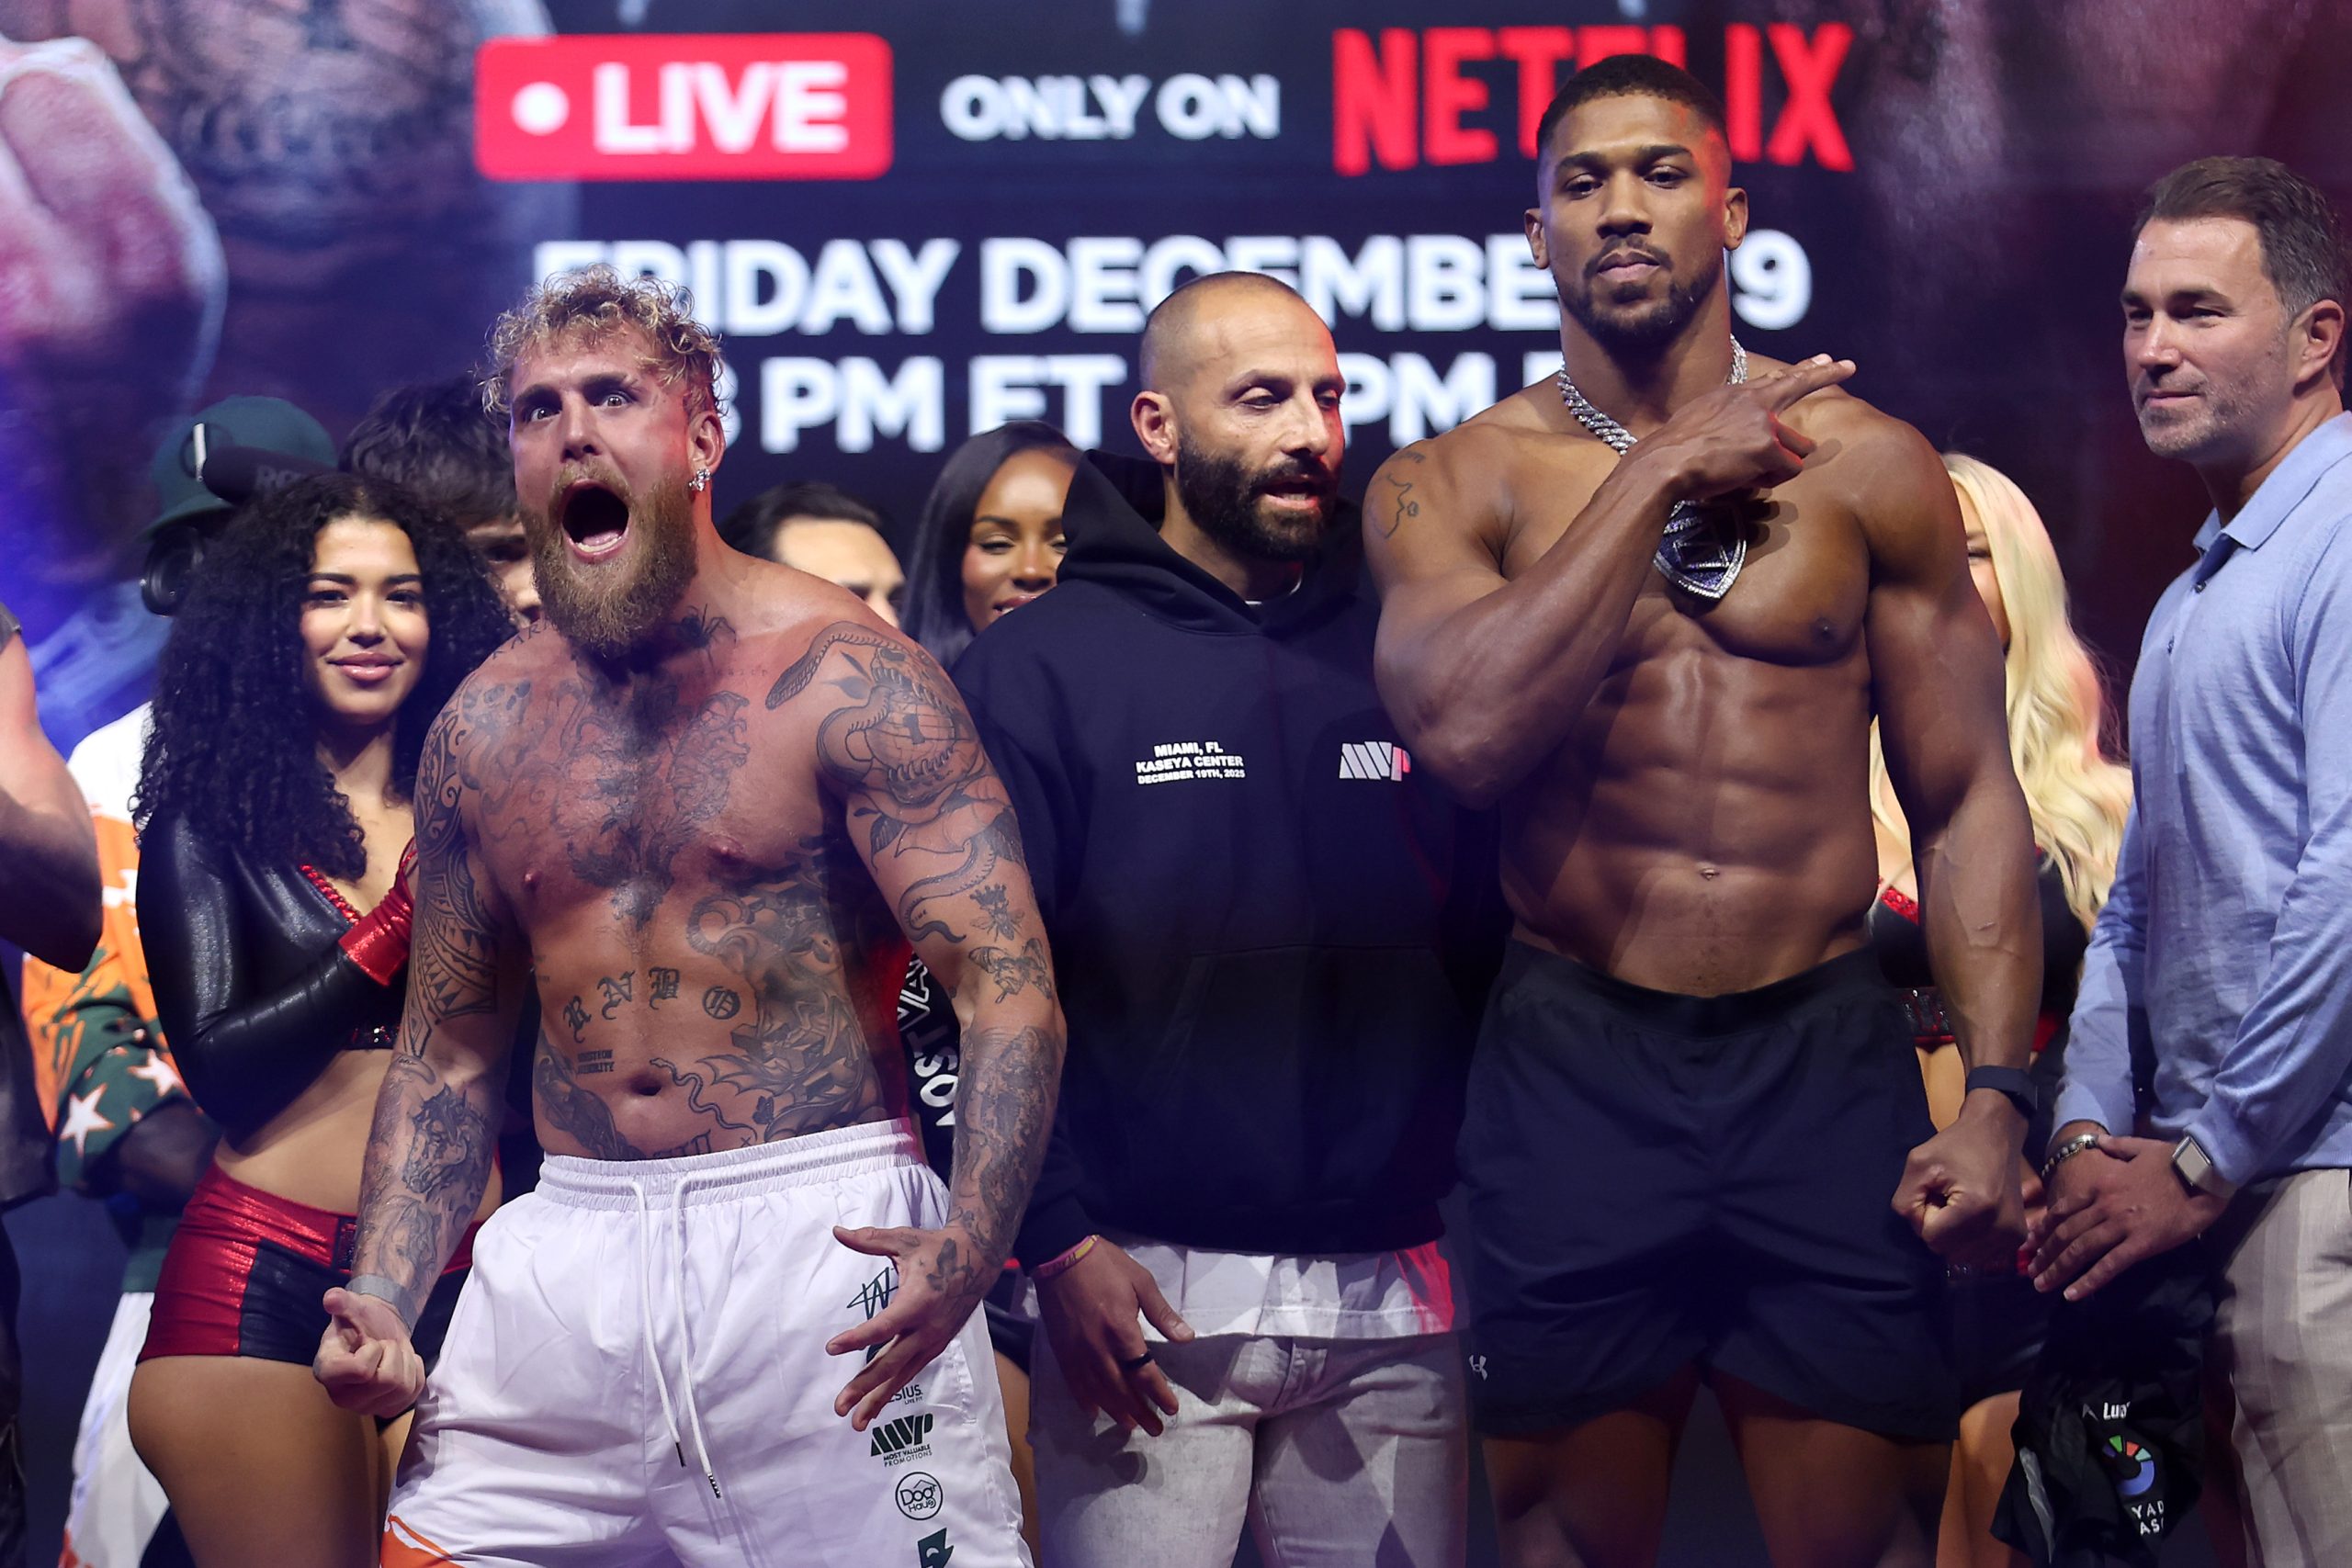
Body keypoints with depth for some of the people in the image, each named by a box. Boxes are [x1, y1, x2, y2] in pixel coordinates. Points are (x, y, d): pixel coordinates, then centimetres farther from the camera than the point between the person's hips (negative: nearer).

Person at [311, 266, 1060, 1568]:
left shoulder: (847, 679, -5)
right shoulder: (485, 726, 11)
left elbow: (1012, 989, -13)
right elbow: (446, 1056, 18)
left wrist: (971, 1241, -29)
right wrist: (383, 1303, 3)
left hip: (822, 1234, -4)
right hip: (564, 1254, 5)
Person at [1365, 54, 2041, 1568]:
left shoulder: (1868, 466, 4)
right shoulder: (1450, 485, 3)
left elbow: (1966, 801, 5)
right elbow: (1467, 730, -17)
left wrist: (1996, 1097, -5)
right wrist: (1659, 472, -12)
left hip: (1830, 1062, 0)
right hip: (1576, 1072, 0)